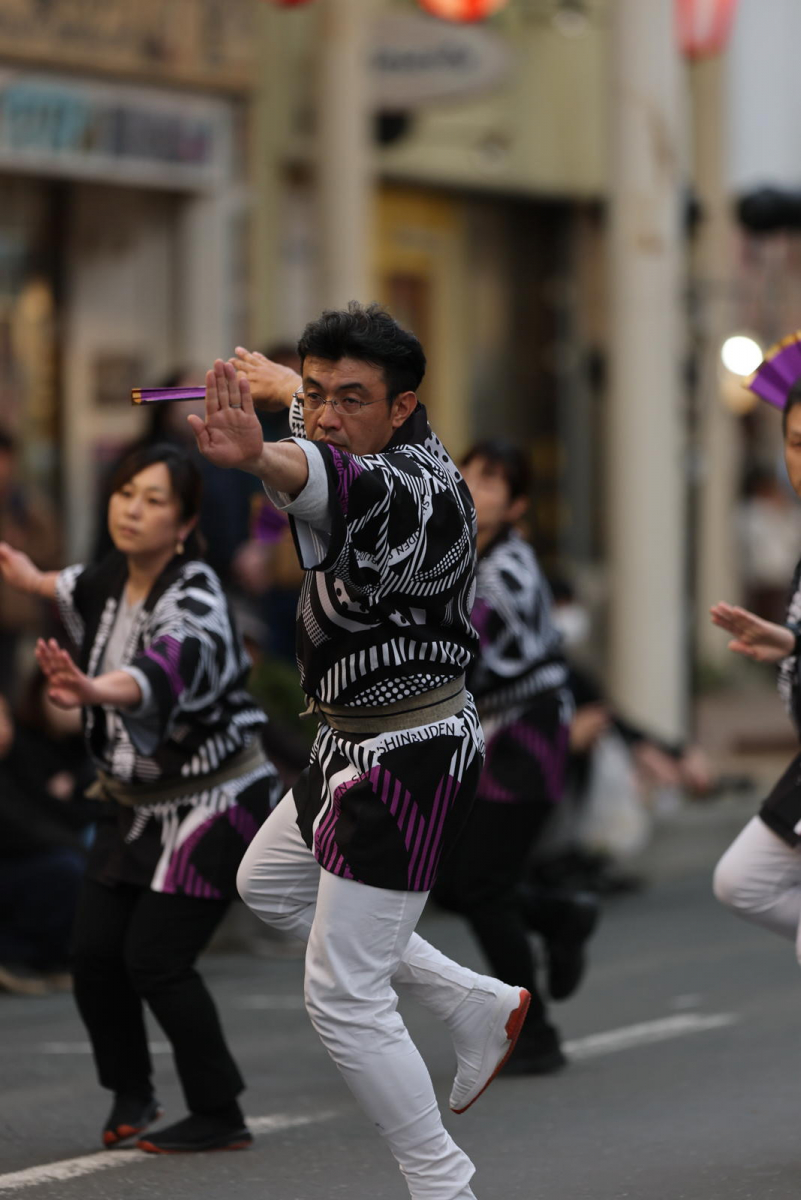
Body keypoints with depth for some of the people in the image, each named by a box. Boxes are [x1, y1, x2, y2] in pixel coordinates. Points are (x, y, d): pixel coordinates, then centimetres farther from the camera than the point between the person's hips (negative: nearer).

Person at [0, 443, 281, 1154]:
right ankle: (131, 1096, 22)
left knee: (155, 959, -13)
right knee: (95, 950, 0)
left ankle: (219, 1118, 3)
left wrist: (93, 690, -68)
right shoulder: (110, 582, -1)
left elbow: (165, 668, -49)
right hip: (137, 803, 7)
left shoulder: (195, 599, -25)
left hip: (212, 804, -7)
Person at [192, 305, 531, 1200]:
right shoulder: (389, 443, -2)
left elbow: (351, 487, -56)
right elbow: (328, 424, 26)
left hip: (408, 761, -11)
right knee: (269, 887, 31)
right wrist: (275, 381, 46)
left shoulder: (418, 493, -30)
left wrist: (261, 458, -77)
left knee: (345, 1001, -8)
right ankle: (475, 1007, 33)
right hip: (356, 743, 11)